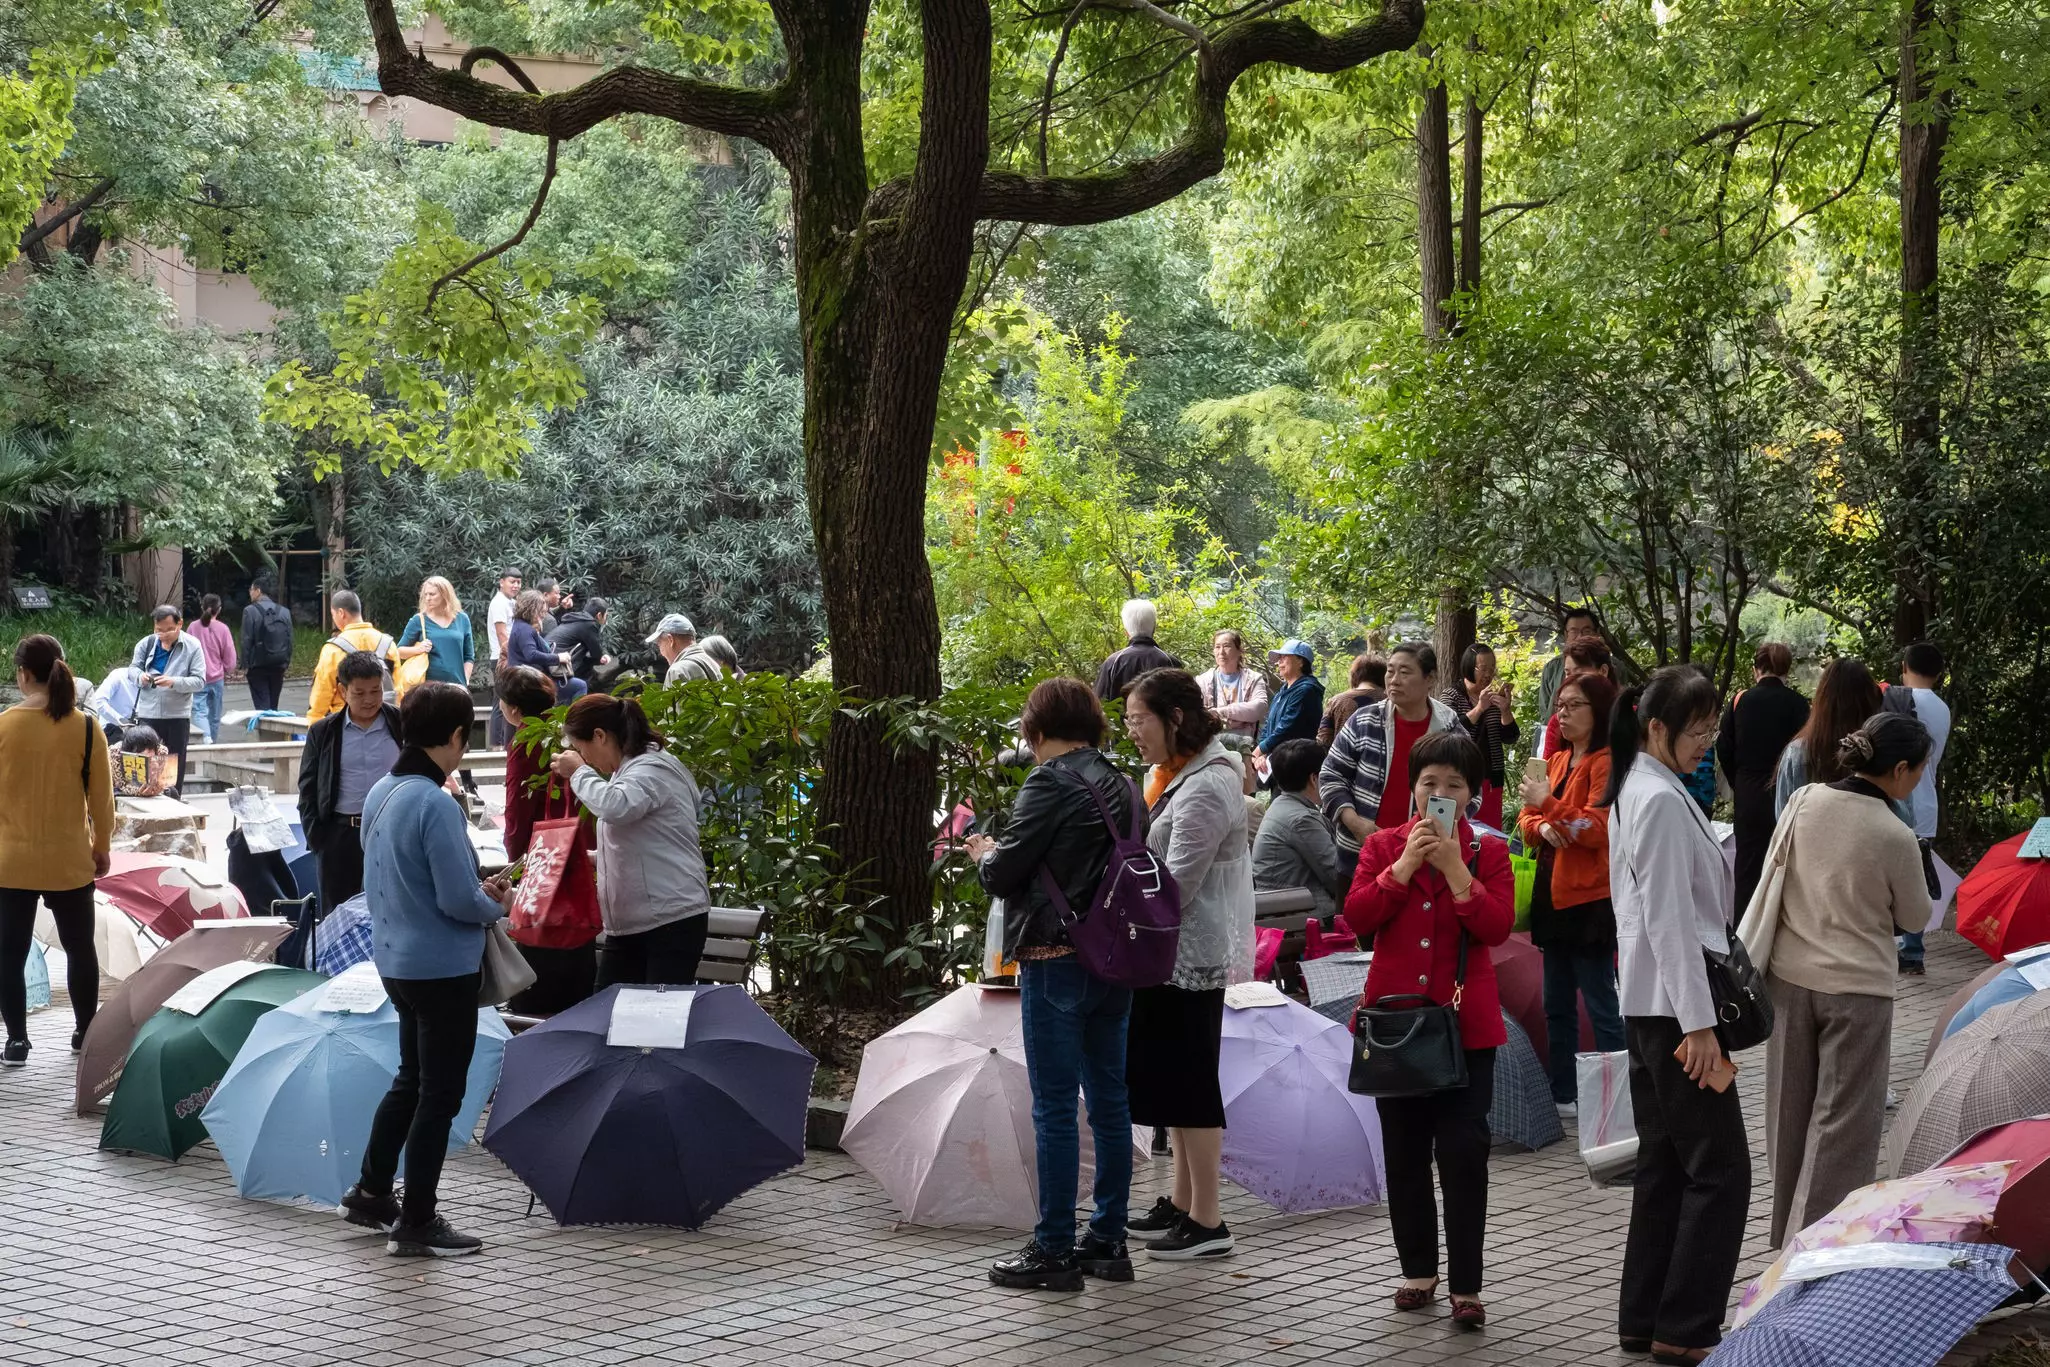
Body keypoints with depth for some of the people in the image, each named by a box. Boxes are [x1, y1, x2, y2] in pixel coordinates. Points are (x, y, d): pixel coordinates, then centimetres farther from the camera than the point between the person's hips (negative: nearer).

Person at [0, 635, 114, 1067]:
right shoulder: (86, 728, -8)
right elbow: (101, 796, -2)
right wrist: (102, 846, 12)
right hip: (69, 860, 1)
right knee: (79, 947, 17)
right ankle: (85, 1032, 25)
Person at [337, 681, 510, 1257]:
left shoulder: (380, 794, 4)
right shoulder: (437, 805, -24)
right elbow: (459, 899, -24)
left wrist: (478, 891, 12)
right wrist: (496, 904, -3)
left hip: (395, 960, 9)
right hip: (443, 967, -9)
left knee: (411, 1079, 25)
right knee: (439, 1095, 3)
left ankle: (370, 1193, 33)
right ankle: (416, 1224, 10)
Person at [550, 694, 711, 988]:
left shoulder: (652, 768, -13)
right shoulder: (627, 770, 17)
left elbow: (616, 807, -34)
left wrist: (579, 773, -17)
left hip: (672, 920, -10)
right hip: (629, 924, 10)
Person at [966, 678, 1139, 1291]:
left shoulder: (1051, 783, -12)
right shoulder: (1122, 785, 11)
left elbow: (1003, 873, -13)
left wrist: (984, 854, 10)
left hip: (1056, 961, -8)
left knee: (1054, 1106, -3)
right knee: (1109, 1098, 12)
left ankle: (1054, 1250, 0)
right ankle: (1108, 1240, 18)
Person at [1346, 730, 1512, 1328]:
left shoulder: (1489, 853, 2)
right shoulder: (1382, 847, 6)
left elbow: (1498, 926, -12)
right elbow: (1357, 916, -8)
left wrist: (1453, 868, -18)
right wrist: (1405, 865, -15)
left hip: (1465, 1022, -2)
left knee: (1464, 1153, -7)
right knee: (1405, 1151, 11)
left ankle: (1466, 1286, -3)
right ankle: (1419, 1269, 25)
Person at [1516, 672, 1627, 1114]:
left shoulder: (1606, 763, -10)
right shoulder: (1557, 760, 16)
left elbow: (1597, 829, -18)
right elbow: (1528, 821, 16)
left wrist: (1549, 806, -21)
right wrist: (1541, 826, -6)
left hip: (1591, 900, -9)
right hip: (1553, 895, 9)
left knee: (1602, 1007, -7)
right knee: (1557, 1006, 15)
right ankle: (1562, 1094, 23)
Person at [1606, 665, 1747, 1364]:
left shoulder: (1634, 792, 13)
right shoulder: (1664, 802, -17)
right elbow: (1669, 920, -20)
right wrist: (1699, 1024, -20)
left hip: (1647, 1008, 10)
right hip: (1673, 1006, -10)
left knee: (1664, 1165, 14)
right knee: (1720, 1171, -4)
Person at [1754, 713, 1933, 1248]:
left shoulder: (1806, 801, -5)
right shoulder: (1895, 838, -17)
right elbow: (1915, 918, -2)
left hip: (1790, 980, 5)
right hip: (1857, 988, -5)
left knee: (1792, 1109, 18)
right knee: (1842, 1122, 5)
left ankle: (1788, 1227, 30)